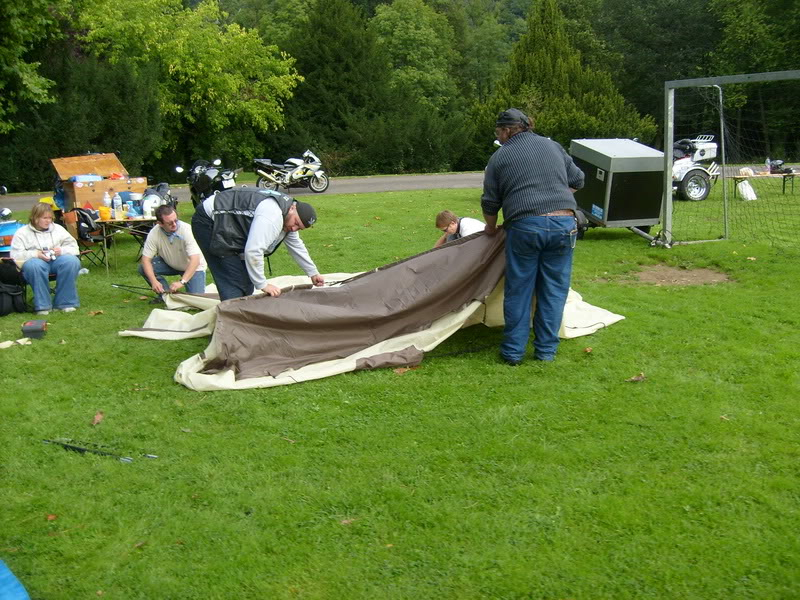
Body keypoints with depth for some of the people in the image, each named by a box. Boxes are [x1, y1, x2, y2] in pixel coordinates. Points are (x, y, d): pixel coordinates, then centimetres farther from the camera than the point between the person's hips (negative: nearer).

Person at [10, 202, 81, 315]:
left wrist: (62, 250, -8)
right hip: (35, 260, -2)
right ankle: (42, 305, -27)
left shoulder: (58, 228, 17)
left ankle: (65, 302, -24)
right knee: (34, 265, -40)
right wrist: (36, 254, -17)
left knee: (72, 260, -32)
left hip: (56, 259, 2)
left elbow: (74, 247, 14)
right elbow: (15, 255, -2)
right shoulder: (22, 233, 8)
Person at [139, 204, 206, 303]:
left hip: (193, 267, -3)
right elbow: (146, 259, -19)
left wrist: (182, 282, -47)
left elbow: (195, 260, -37)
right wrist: (154, 281, -35)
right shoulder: (154, 234, -23)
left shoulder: (187, 230, -32)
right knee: (143, 268, -20)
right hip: (170, 264, 3)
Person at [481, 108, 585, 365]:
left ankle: (513, 351, 13)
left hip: (524, 226, -2)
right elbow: (577, 181, 19)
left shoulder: (500, 157, 8)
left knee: (518, 291, 8)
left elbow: (490, 203, 11)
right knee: (553, 290, 10)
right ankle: (546, 350, 15)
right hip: (563, 223, 3)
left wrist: (491, 228, 28)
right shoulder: (553, 146, 15)